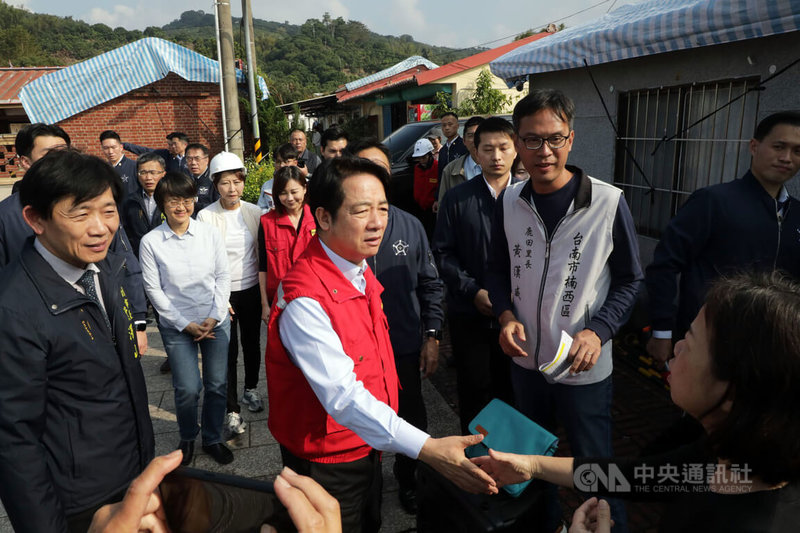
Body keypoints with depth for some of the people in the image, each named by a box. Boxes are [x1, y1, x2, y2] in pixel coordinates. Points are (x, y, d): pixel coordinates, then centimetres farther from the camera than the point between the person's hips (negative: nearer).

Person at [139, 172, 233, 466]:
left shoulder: (211, 233, -3)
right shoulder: (150, 242, -7)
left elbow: (223, 277, 1)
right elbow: (153, 290, -4)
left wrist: (213, 318, -7)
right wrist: (186, 324, -8)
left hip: (216, 321, 2)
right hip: (176, 326, -1)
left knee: (217, 385, 9)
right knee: (188, 389, 1)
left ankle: (212, 439, 31)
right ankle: (187, 439, 30)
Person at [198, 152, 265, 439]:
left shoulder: (254, 212, -1)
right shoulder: (206, 216, -8)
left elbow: (263, 252, 4)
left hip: (252, 288, 3)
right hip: (223, 291, -3)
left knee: (252, 342, 15)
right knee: (228, 350, 2)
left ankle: (251, 389, 39)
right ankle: (232, 410, 14)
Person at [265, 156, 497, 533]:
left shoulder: (359, 269, -3)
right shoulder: (304, 299, -31)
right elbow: (343, 396, -37)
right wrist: (426, 448, -43)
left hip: (367, 445, 8)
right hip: (328, 461, -7)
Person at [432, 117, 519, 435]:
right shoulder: (457, 199, 0)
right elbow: (443, 252, -2)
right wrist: (473, 291, -11)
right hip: (470, 313, 0)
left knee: (511, 388, 15)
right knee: (474, 389, 12)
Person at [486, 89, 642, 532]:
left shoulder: (608, 203, -16)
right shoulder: (509, 202, -5)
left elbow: (629, 280, -6)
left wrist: (598, 332, -19)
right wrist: (506, 315, -10)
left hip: (584, 367, -4)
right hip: (525, 360, 4)